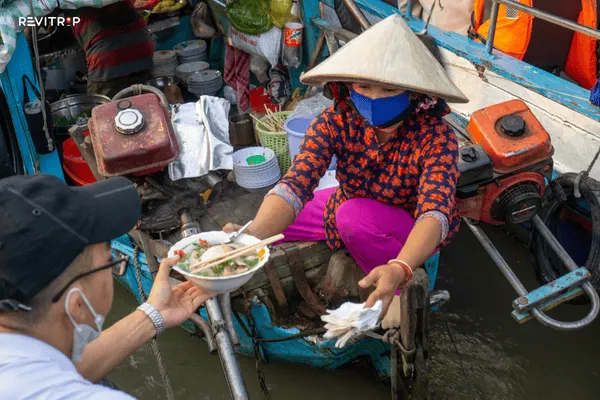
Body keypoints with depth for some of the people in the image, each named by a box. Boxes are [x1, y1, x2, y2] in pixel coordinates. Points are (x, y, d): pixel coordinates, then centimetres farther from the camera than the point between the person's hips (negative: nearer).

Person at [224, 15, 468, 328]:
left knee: (355, 215, -35)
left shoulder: (435, 136, -32)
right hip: (346, 206, 4)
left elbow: (436, 212, -44)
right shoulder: (335, 121, -24)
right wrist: (251, 235, -57)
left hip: (414, 231, -4)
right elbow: (295, 183, -36)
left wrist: (400, 269, -66)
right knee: (267, 228, -2)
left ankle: (401, 291, -9)